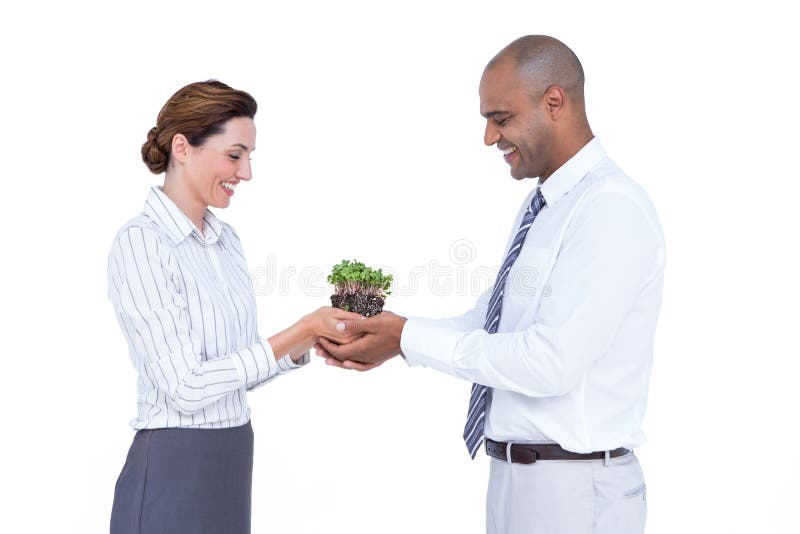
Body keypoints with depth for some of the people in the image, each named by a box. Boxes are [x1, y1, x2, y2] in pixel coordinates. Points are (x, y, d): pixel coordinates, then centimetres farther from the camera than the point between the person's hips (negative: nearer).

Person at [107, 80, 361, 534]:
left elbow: (240, 370, 9)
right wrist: (297, 331, -20)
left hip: (233, 463, 7)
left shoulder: (226, 239, 7)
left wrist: (311, 341, -6)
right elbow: (186, 387, -21)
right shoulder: (141, 242, -15)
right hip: (173, 472, -7)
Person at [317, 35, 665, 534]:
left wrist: (412, 338, -20)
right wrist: (387, 338, -1)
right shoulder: (542, 205, 11)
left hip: (573, 489, -8)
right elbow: (489, 322, 13)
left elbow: (554, 360, -26)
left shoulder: (612, 208, -19)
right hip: (517, 474, 8)